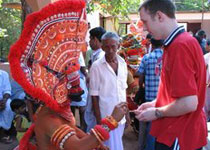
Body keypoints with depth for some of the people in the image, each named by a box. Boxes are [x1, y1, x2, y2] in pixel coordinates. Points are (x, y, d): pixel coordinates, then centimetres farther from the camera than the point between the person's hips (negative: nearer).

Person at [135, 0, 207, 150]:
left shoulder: (180, 45, -24)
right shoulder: (179, 42, 8)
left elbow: (189, 103, -28)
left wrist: (157, 113, -13)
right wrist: (155, 103, 8)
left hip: (179, 137, -9)